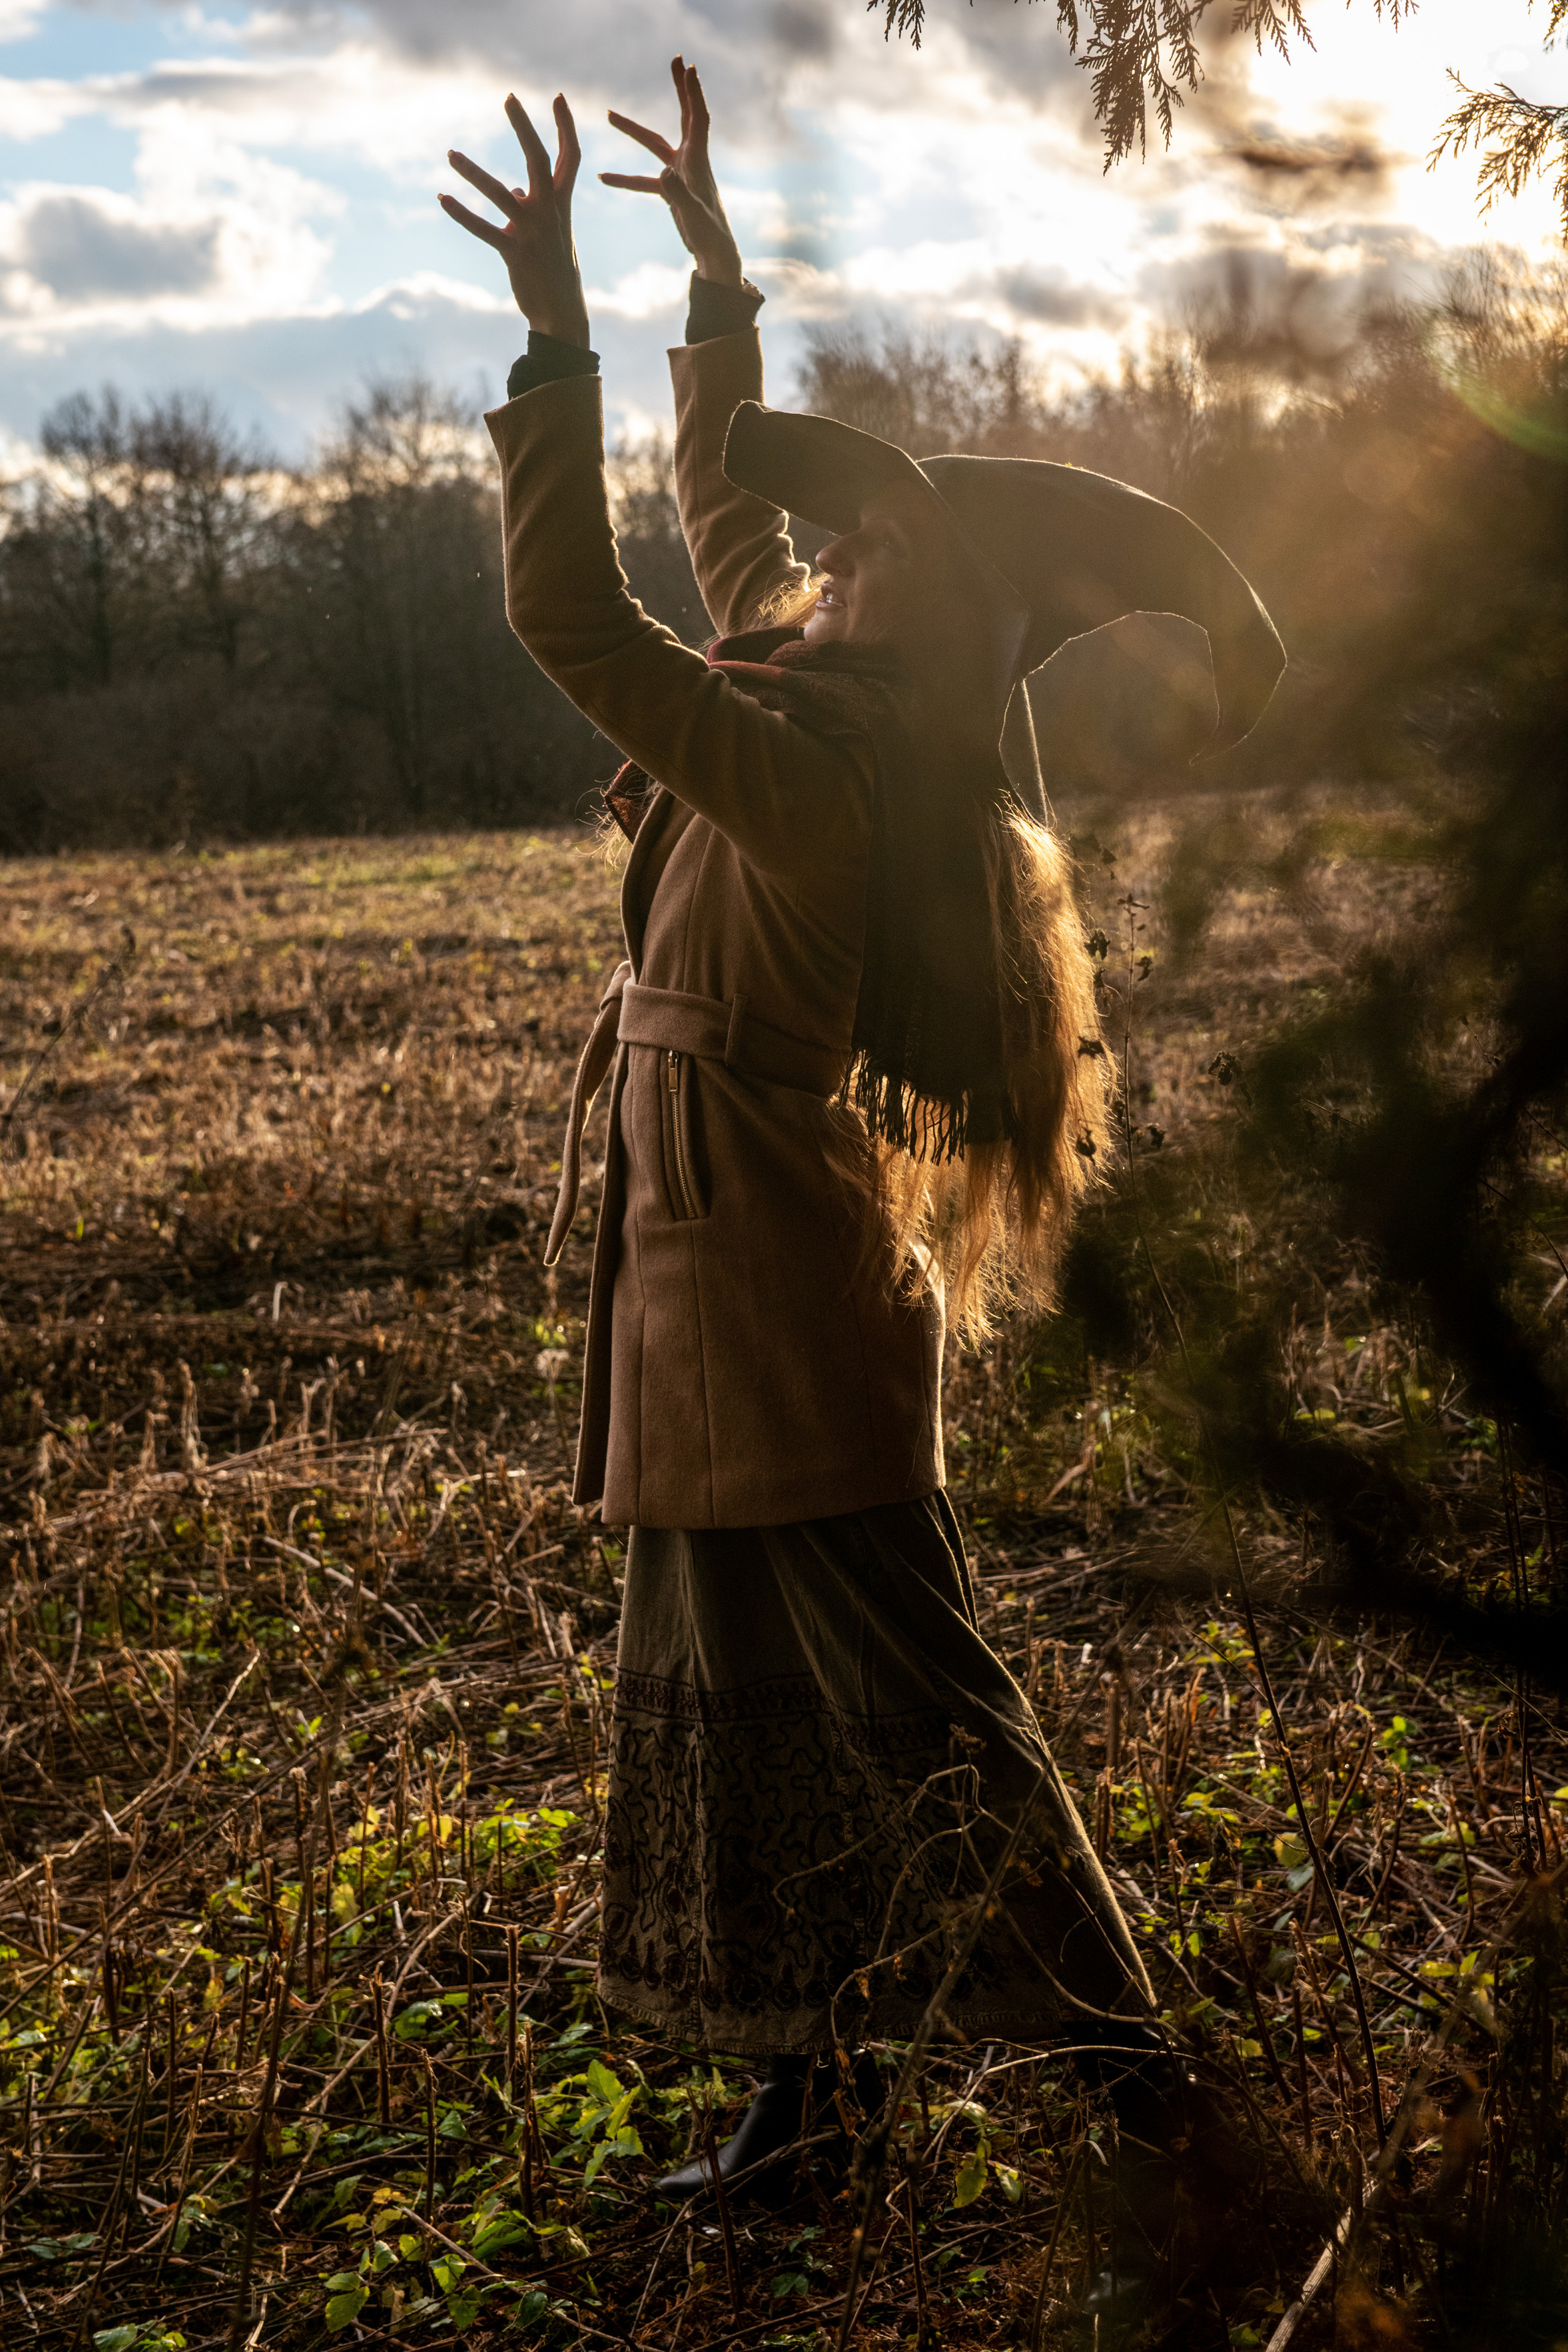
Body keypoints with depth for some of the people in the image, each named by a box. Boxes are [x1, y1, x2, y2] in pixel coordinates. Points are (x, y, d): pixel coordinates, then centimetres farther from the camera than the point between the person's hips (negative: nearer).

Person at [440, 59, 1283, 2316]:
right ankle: (809, 2059, 30)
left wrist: (553, 323, -28)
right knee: (733, 1686, 16)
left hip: (770, 1278, -9)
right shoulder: (819, 685, 3)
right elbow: (722, 488, 18)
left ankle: (1132, 2063, 15)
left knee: (900, 1686, 1)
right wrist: (712, 264, 17)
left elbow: (570, 616, -30)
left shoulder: (812, 765, -23)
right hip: (718, 1270, 9)